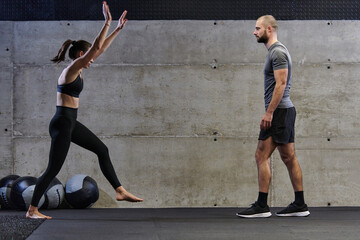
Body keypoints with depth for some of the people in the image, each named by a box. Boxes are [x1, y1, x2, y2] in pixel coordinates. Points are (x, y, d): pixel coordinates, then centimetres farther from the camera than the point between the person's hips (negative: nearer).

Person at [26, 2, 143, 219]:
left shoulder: (78, 70, 11)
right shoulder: (71, 70, -14)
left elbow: (101, 49, 16)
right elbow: (96, 47, -22)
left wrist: (118, 29, 17)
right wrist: (107, 21, -19)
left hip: (70, 123, 10)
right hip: (62, 123, -10)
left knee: (102, 150, 11)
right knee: (53, 169, -4)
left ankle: (120, 191, 16)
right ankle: (32, 210, 5)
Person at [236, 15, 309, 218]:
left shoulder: (277, 52, -13)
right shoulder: (277, 51, 20)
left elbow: (281, 84, -21)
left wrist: (269, 112, -23)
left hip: (279, 111, -11)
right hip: (286, 110, 11)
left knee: (262, 157, -10)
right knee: (289, 158, 10)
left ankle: (262, 206, -9)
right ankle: (300, 205, 12)